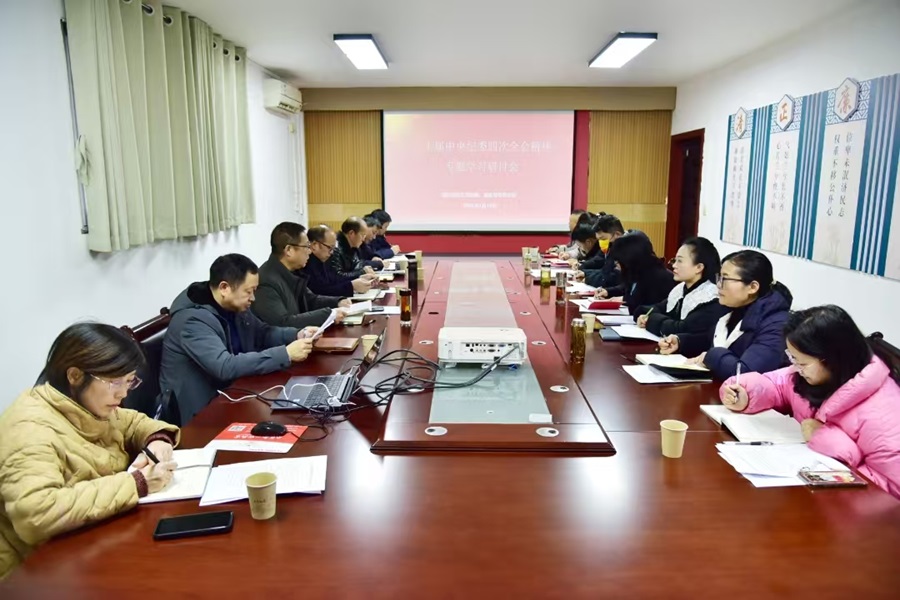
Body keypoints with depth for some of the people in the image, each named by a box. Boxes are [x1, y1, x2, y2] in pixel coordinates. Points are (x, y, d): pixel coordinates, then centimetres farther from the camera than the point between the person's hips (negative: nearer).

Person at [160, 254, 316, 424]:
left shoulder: (236, 307, -1)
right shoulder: (193, 320, -25)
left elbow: (262, 333, 15)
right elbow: (225, 367, -34)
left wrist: (297, 335, -5)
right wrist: (286, 354, -33)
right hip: (200, 411, -7)